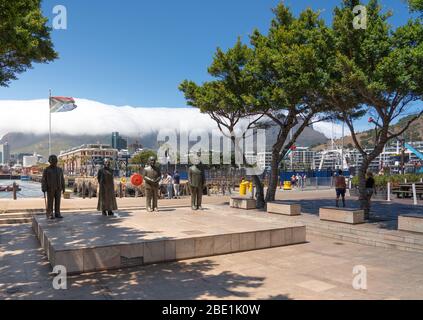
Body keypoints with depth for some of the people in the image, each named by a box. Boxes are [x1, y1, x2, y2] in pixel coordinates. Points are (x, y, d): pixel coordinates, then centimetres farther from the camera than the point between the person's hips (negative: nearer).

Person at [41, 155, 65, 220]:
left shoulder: (60, 170, 8)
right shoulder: (46, 170, -4)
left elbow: (62, 179, 10)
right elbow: (43, 180, -6)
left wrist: (63, 188, 7)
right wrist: (43, 189, -14)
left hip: (58, 188, 4)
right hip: (50, 188, -4)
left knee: (57, 201, 4)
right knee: (50, 201, -2)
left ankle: (57, 214, 9)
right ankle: (49, 215, 4)